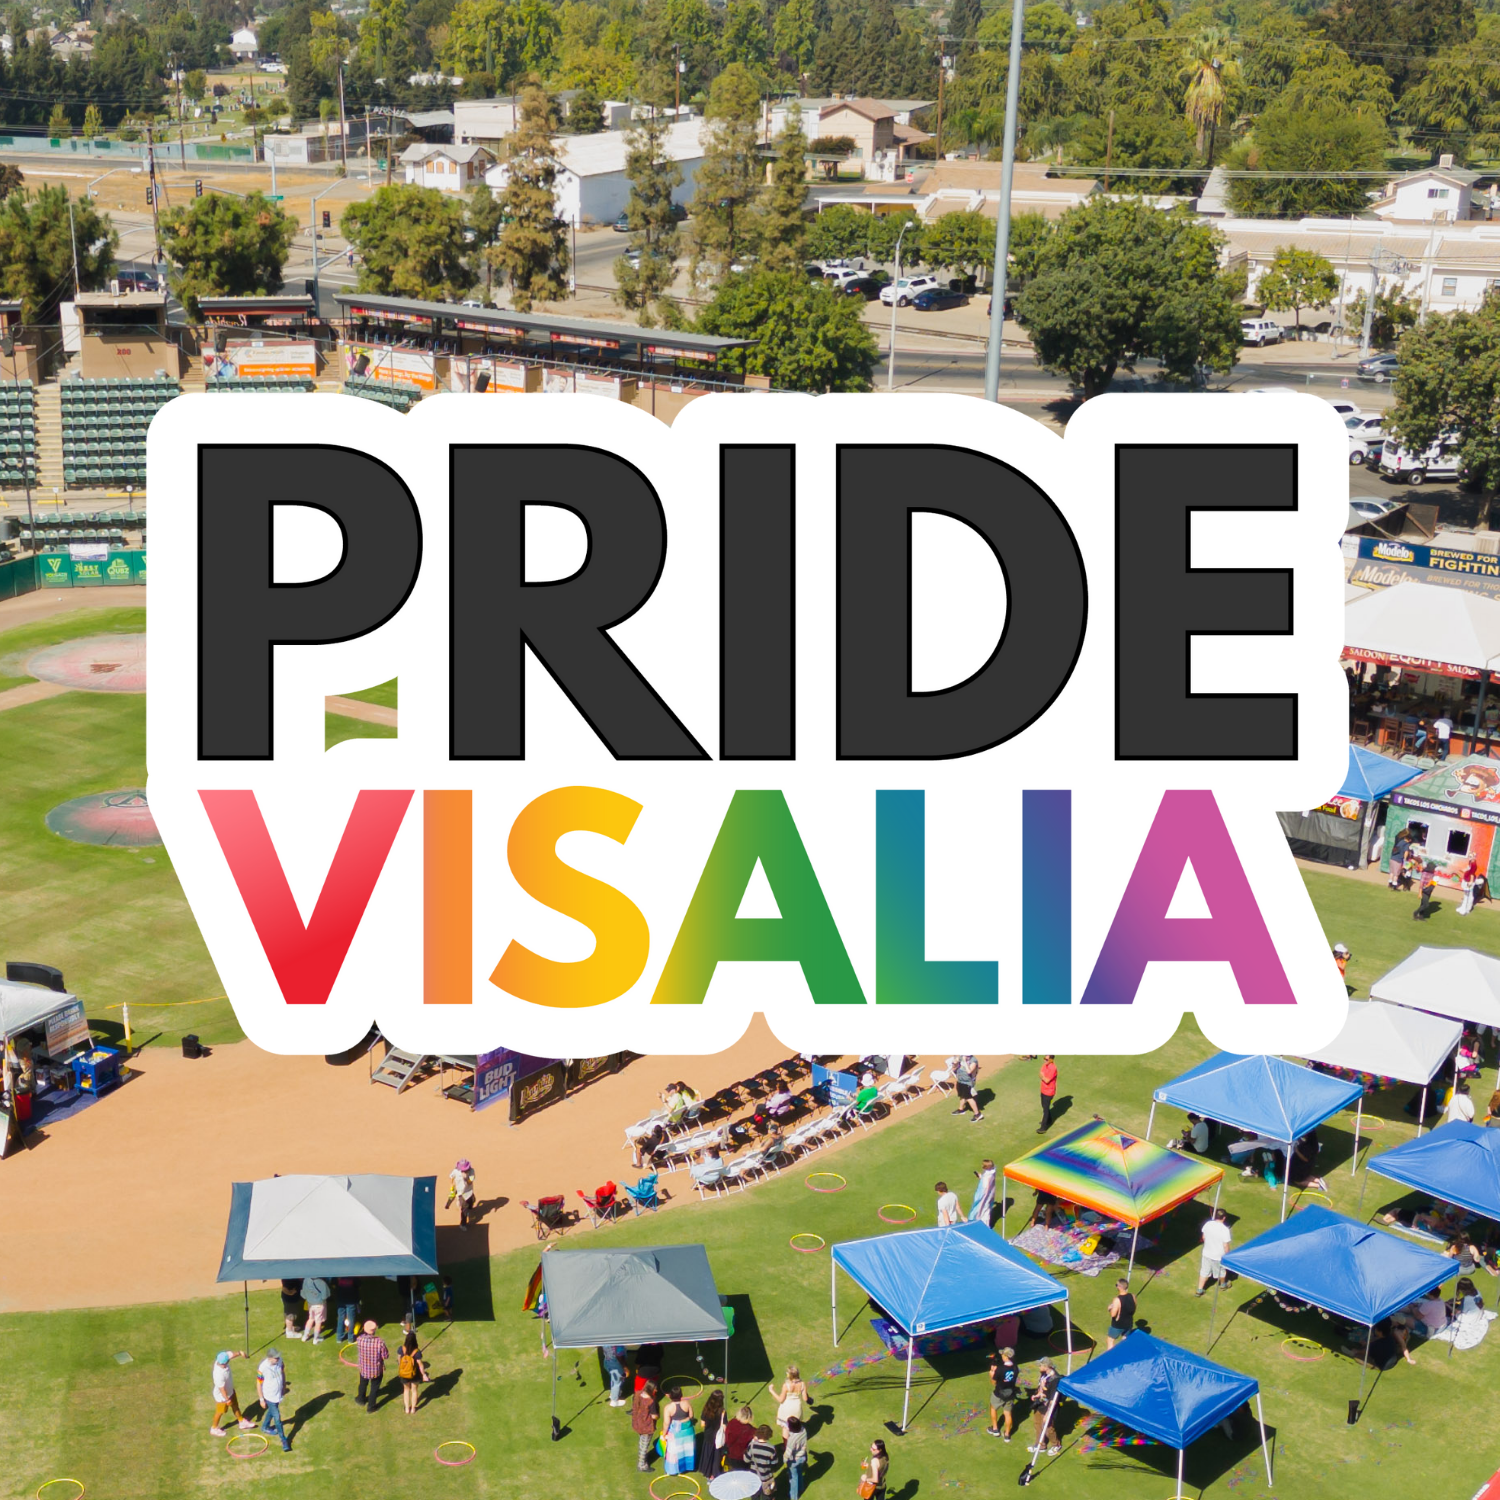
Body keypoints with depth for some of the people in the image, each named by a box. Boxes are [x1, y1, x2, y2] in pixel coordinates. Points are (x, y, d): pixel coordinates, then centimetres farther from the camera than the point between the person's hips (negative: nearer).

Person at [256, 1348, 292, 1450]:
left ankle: (265, 1426, 55)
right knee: (277, 1418, 3)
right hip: (269, 1396, -6)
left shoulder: (279, 1361, -18)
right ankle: (284, 1441, 18)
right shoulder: (263, 1368, -33)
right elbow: (259, 1384, -19)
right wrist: (261, 1399, -12)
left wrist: (284, 1387, 12)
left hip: (279, 1393, 6)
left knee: (272, 1410, 29)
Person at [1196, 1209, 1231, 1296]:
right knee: (1221, 1271, 23)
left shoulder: (1208, 1224, -13)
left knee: (1204, 1272, 16)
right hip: (1218, 1256, -3)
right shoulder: (1225, 1230, -26)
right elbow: (1225, 1245, -19)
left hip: (1207, 1253, 3)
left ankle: (1199, 1291, 20)